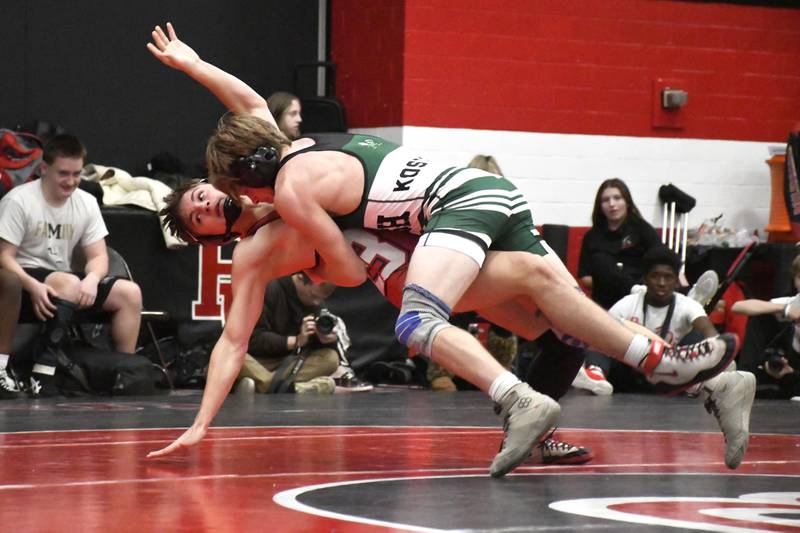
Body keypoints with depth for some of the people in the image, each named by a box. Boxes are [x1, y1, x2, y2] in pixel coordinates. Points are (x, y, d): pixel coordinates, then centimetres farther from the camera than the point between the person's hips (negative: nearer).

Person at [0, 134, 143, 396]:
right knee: (69, 283, -36)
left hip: (63, 281, 6)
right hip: (24, 282, -6)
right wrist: (33, 286, -31)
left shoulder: (86, 203, 6)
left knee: (130, 293, -9)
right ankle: (44, 368, -38)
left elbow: (98, 256, 5)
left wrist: (92, 279, -19)